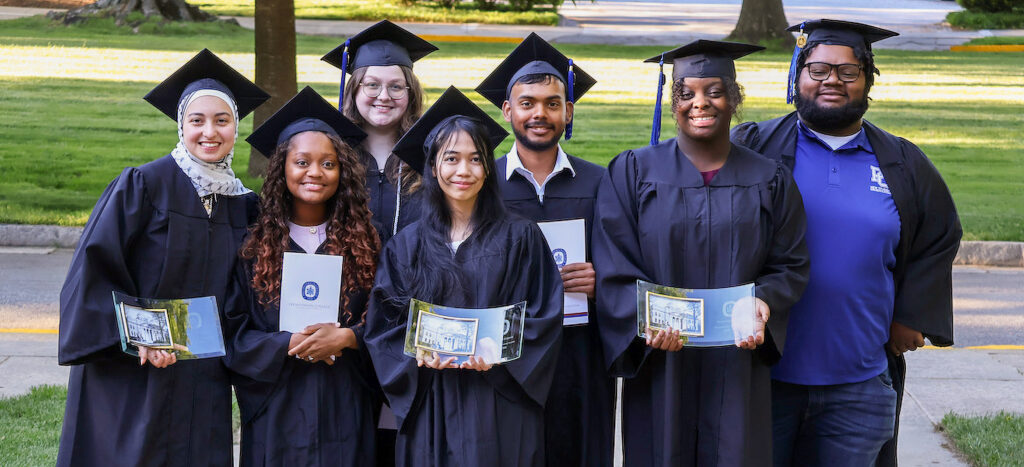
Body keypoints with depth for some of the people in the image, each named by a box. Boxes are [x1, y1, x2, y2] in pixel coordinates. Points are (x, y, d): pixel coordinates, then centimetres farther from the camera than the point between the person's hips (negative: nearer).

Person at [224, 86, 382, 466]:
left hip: (346, 411, 1)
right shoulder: (255, 246, 2)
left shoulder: (363, 244, 3)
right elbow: (235, 334, -1)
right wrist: (290, 345, -16)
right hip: (277, 415, 0)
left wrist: (346, 337, -15)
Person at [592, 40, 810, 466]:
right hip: (658, 369, -1)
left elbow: (790, 266, 6)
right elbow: (615, 270, -4)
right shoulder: (632, 173, 2)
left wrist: (763, 302, -15)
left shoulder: (769, 181, 6)